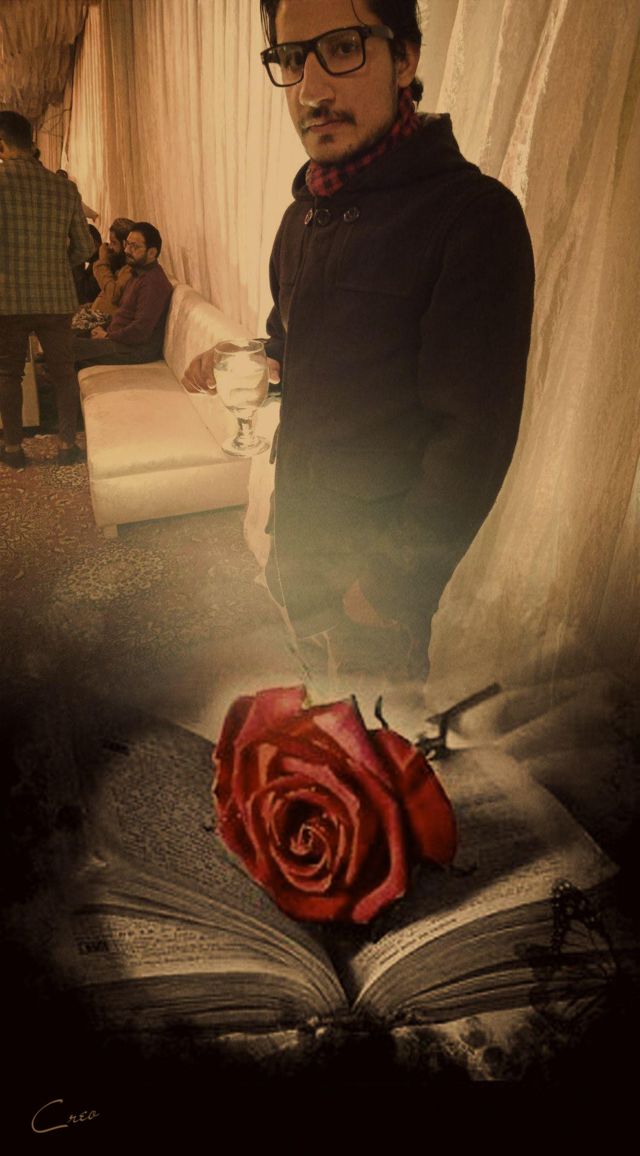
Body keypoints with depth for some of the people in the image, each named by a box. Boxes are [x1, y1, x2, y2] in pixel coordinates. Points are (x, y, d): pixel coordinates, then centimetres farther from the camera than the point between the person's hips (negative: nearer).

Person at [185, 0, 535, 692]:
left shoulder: (474, 215, -18)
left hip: (380, 545, -7)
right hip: (296, 517, 7)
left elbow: (476, 433, -21)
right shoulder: (304, 213, 8)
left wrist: (398, 577, -19)